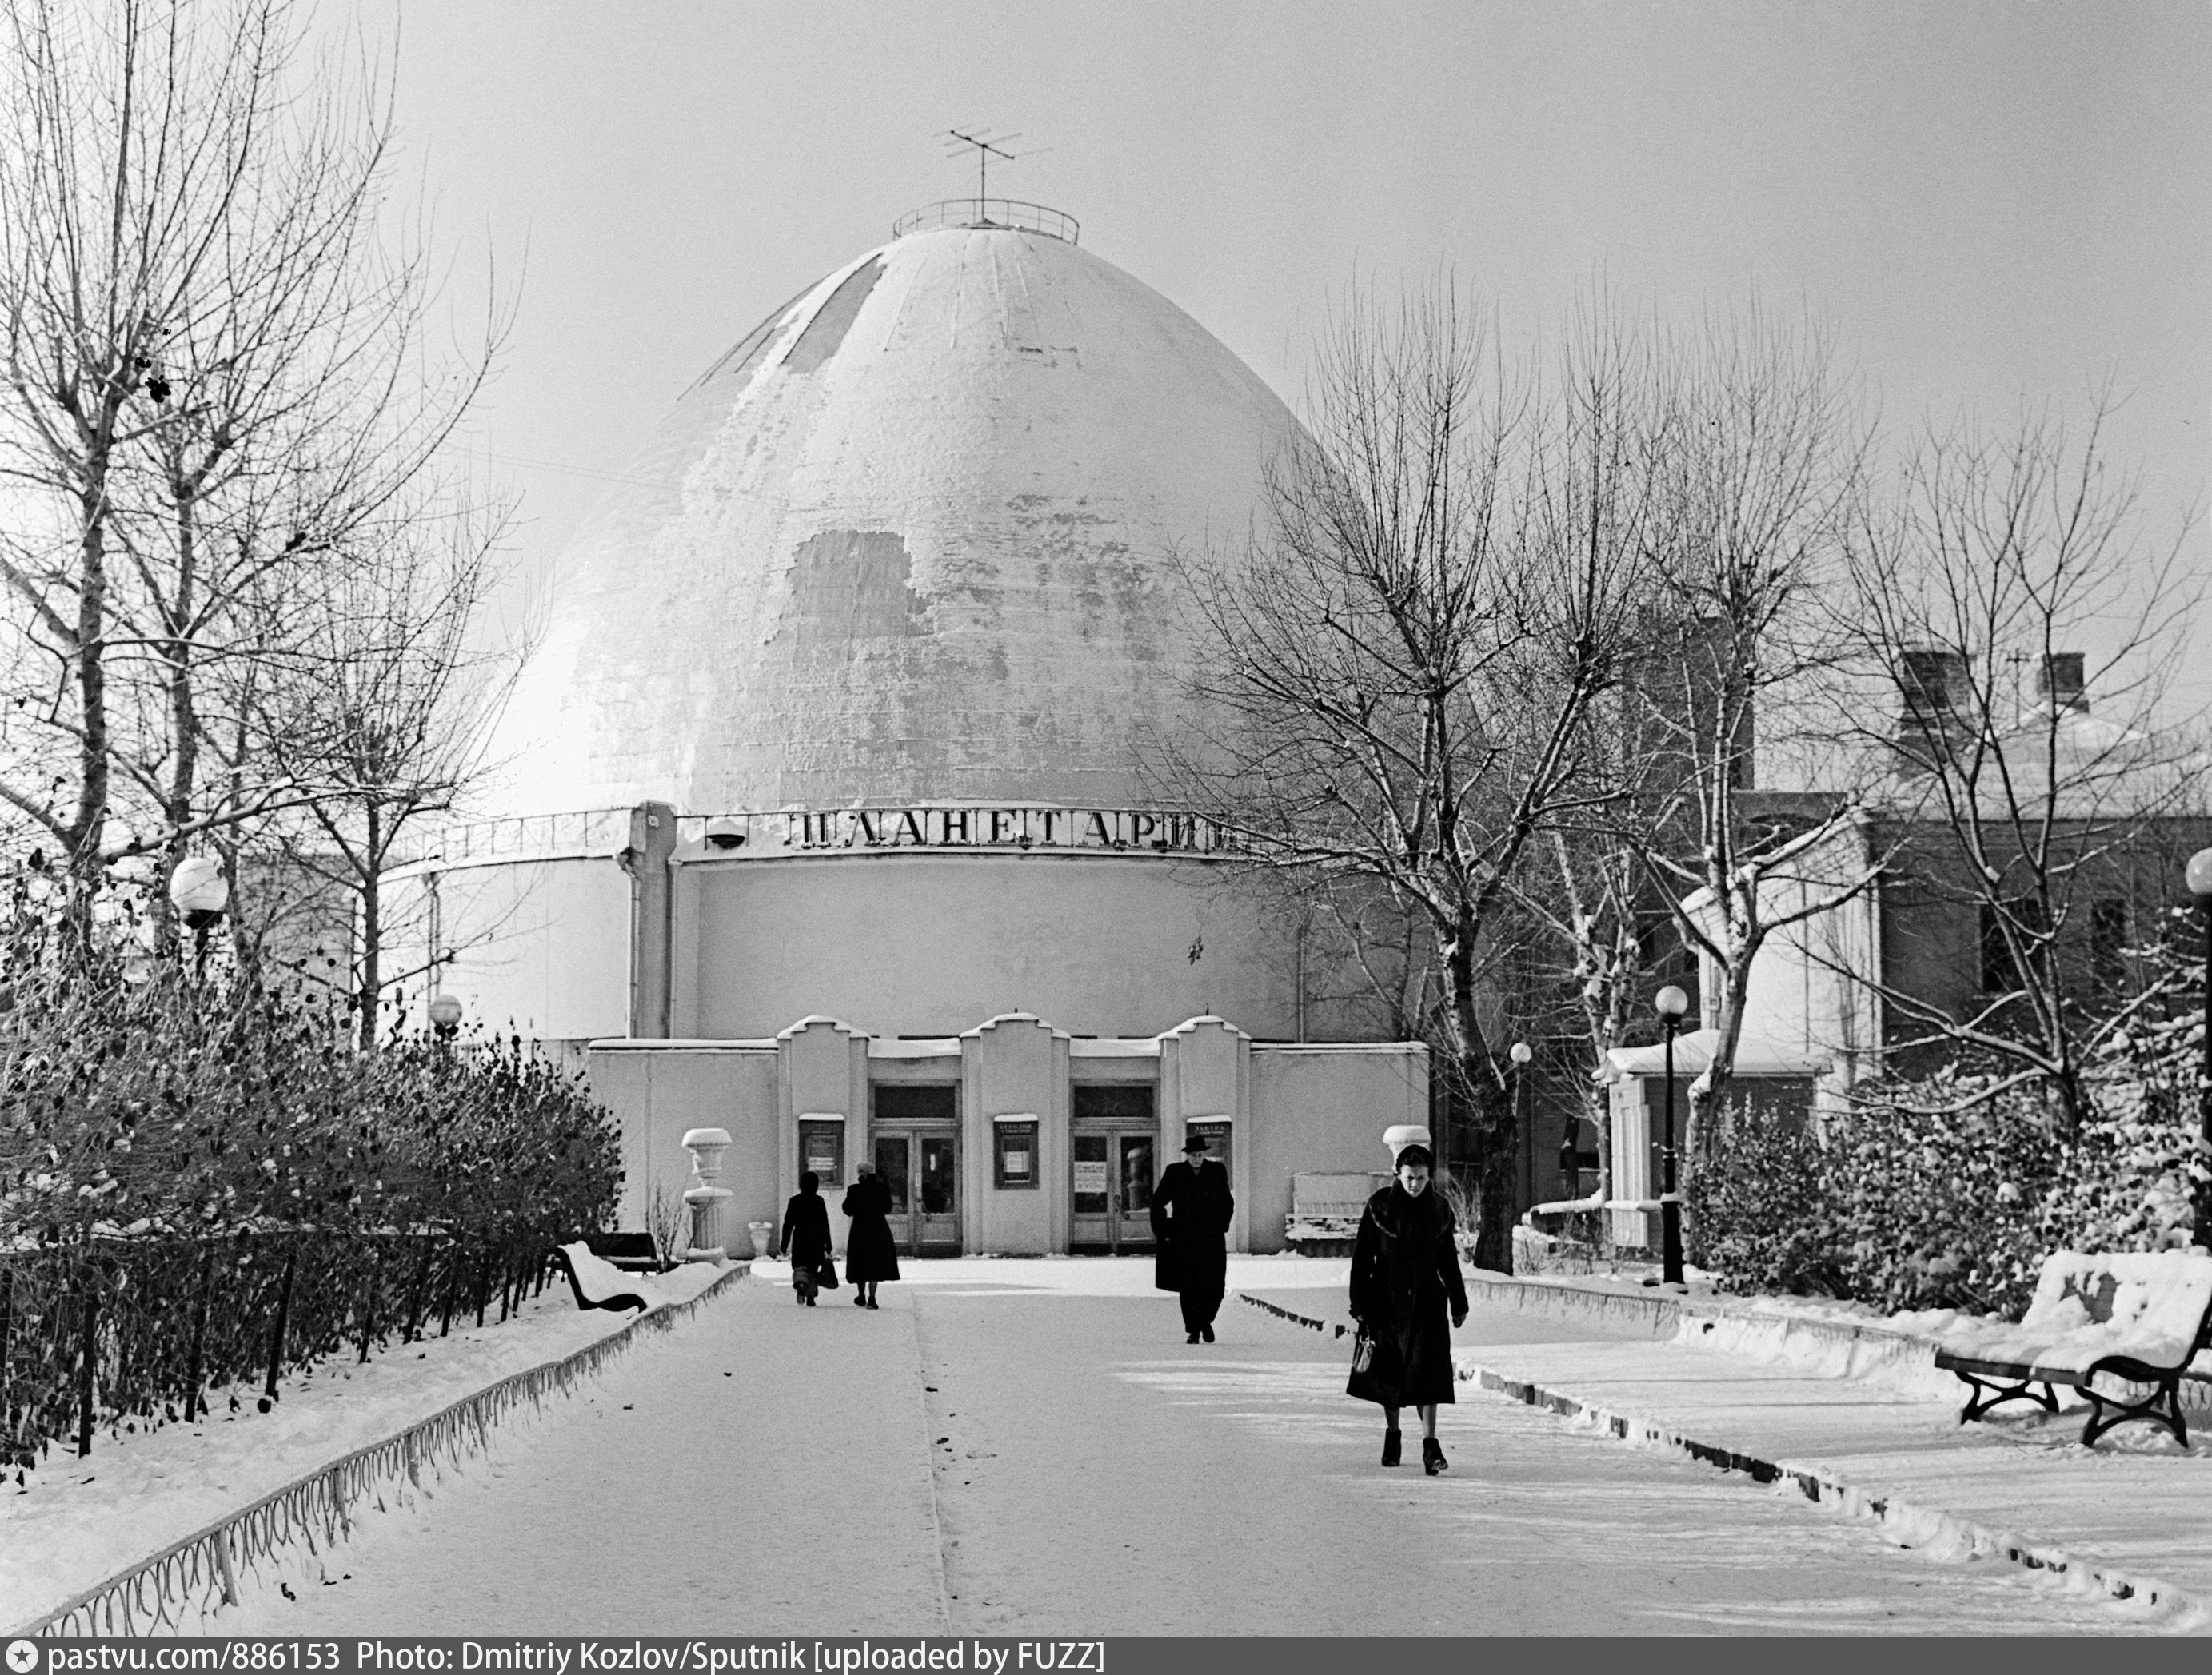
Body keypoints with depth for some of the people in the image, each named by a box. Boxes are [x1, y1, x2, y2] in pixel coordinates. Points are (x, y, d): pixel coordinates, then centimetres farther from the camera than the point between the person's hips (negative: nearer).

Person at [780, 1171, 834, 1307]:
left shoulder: (794, 1201, 0)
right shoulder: (819, 1201, -4)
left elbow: (788, 1224, 2)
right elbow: (825, 1224, -4)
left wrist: (785, 1245, 7)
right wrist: (828, 1246, 0)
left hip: (799, 1240, 0)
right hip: (816, 1241, 0)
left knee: (800, 1267, 0)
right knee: (813, 1270, 13)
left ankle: (800, 1285, -31)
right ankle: (810, 1298, 13)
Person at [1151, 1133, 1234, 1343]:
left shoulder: (1217, 1171, 3)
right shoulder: (1174, 1172, 0)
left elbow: (1227, 1203, 17)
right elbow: (1158, 1203, 7)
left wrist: (1221, 1228, 10)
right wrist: (1161, 1232, 3)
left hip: (1211, 1240, 1)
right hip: (1183, 1239, -1)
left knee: (1214, 1288, -4)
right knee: (1188, 1288, -2)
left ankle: (1206, 1321, 22)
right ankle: (1192, 1331, 10)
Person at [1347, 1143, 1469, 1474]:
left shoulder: (1438, 1209, 3)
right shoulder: (1380, 1206, -4)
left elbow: (1448, 1260, 12)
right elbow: (1362, 1257, -3)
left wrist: (1459, 1304, 15)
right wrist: (1359, 1305, -6)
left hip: (1427, 1301, 0)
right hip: (1388, 1300, 0)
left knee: (1428, 1370, -11)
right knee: (1390, 1371, 9)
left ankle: (1430, 1444, -15)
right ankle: (1392, 1434, 28)